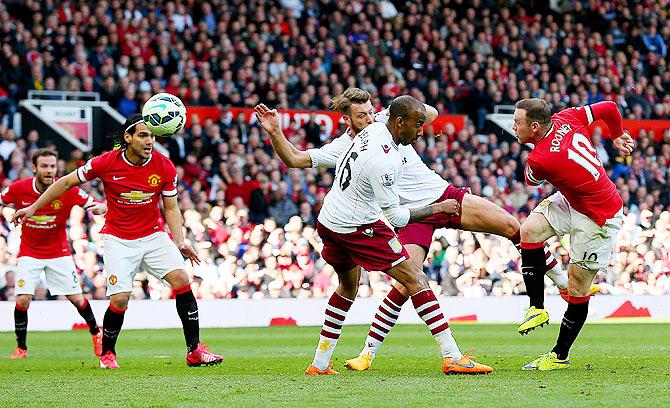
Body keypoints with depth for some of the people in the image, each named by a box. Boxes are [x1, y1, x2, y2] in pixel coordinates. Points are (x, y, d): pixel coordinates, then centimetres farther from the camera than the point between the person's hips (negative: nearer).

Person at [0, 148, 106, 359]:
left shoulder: (68, 190, -17)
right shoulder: (19, 188, -15)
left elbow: (95, 205, -13)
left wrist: (100, 208, -36)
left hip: (58, 252, 0)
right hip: (29, 253, 0)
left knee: (76, 298, 1)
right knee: (23, 299, -13)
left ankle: (96, 333, 27)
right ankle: (21, 348, 4)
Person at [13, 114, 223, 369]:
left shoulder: (164, 167, -9)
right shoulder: (106, 163, -14)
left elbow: (171, 208, 2)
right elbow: (66, 183, 0)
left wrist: (180, 241, -12)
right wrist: (33, 208, 3)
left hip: (153, 235, 2)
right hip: (118, 240, -2)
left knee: (181, 278, -18)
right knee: (120, 299, -15)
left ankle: (195, 351, -11)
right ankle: (107, 354, 12)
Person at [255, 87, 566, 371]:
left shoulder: (386, 119, 0)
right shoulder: (341, 148, -8)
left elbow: (431, 114, 9)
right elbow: (294, 159, -10)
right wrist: (275, 133, -25)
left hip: (443, 194, 4)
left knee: (510, 226, -1)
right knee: (407, 284, -20)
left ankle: (561, 280, 18)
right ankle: (368, 352, -8)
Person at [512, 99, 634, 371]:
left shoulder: (540, 159, -29)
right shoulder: (566, 118, -11)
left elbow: (532, 180, -5)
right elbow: (609, 108, -2)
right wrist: (617, 136, 17)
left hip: (599, 219, -9)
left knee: (577, 288, 0)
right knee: (529, 230, -8)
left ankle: (560, 355, 9)